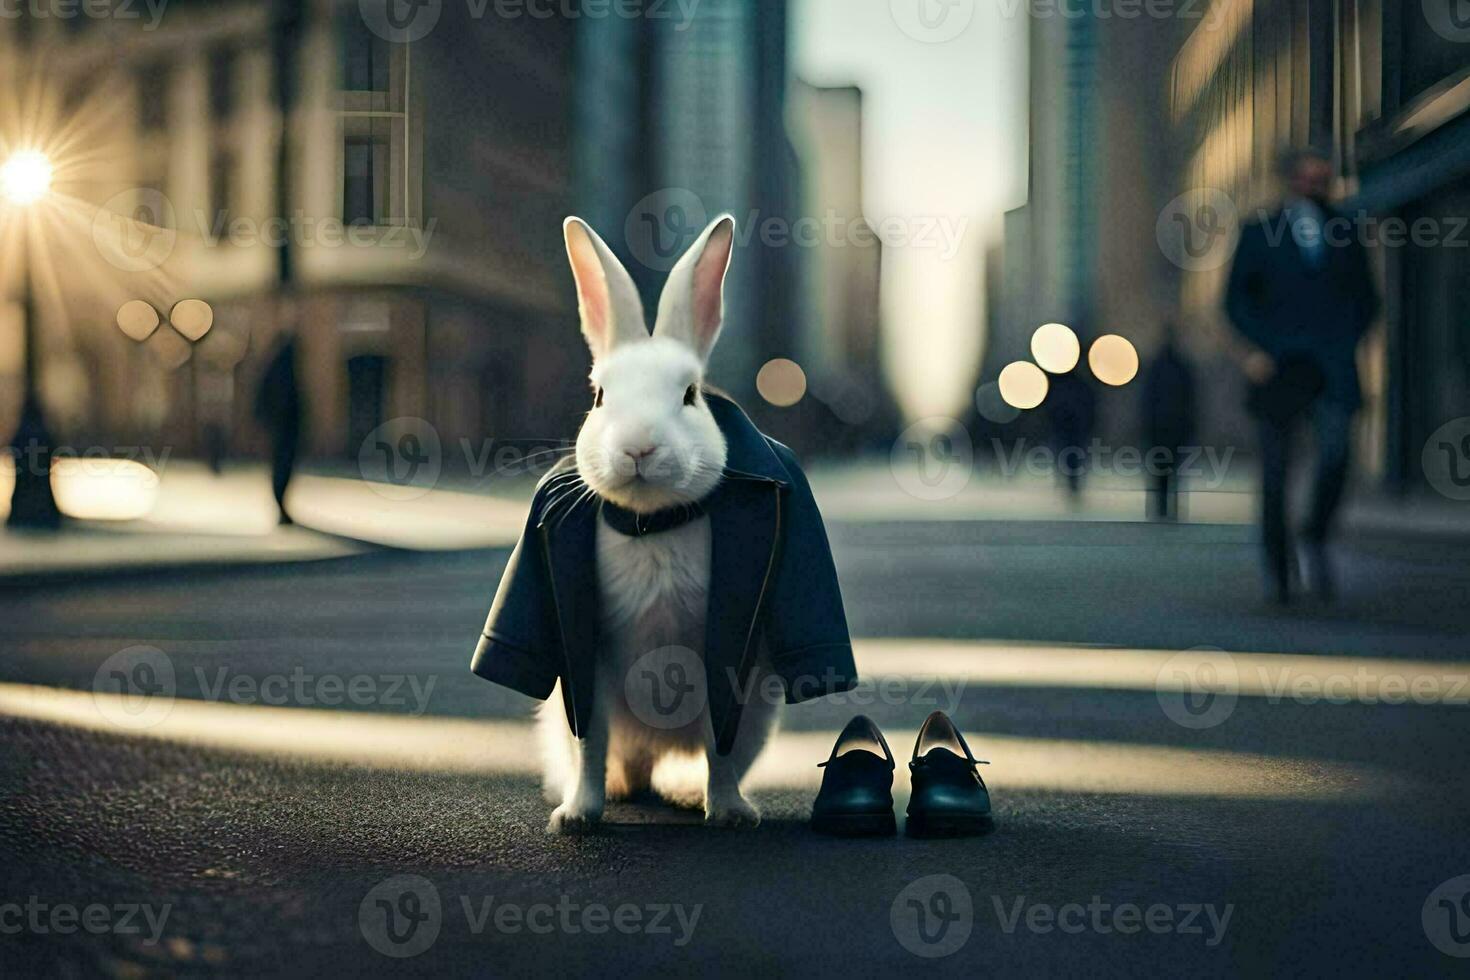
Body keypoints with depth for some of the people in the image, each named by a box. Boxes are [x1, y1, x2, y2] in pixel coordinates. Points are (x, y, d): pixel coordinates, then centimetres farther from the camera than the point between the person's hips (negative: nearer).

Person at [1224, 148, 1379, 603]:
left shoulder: (1346, 235, 15)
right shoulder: (1260, 234, 8)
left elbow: (1366, 297, 20)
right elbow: (1237, 298, 4)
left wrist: (1349, 339, 5)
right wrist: (1262, 345, -8)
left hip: (1332, 367, 1)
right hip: (1278, 367, -1)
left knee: (1336, 453, -19)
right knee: (1276, 470, 1)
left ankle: (1315, 540, 1)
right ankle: (1277, 560, 14)